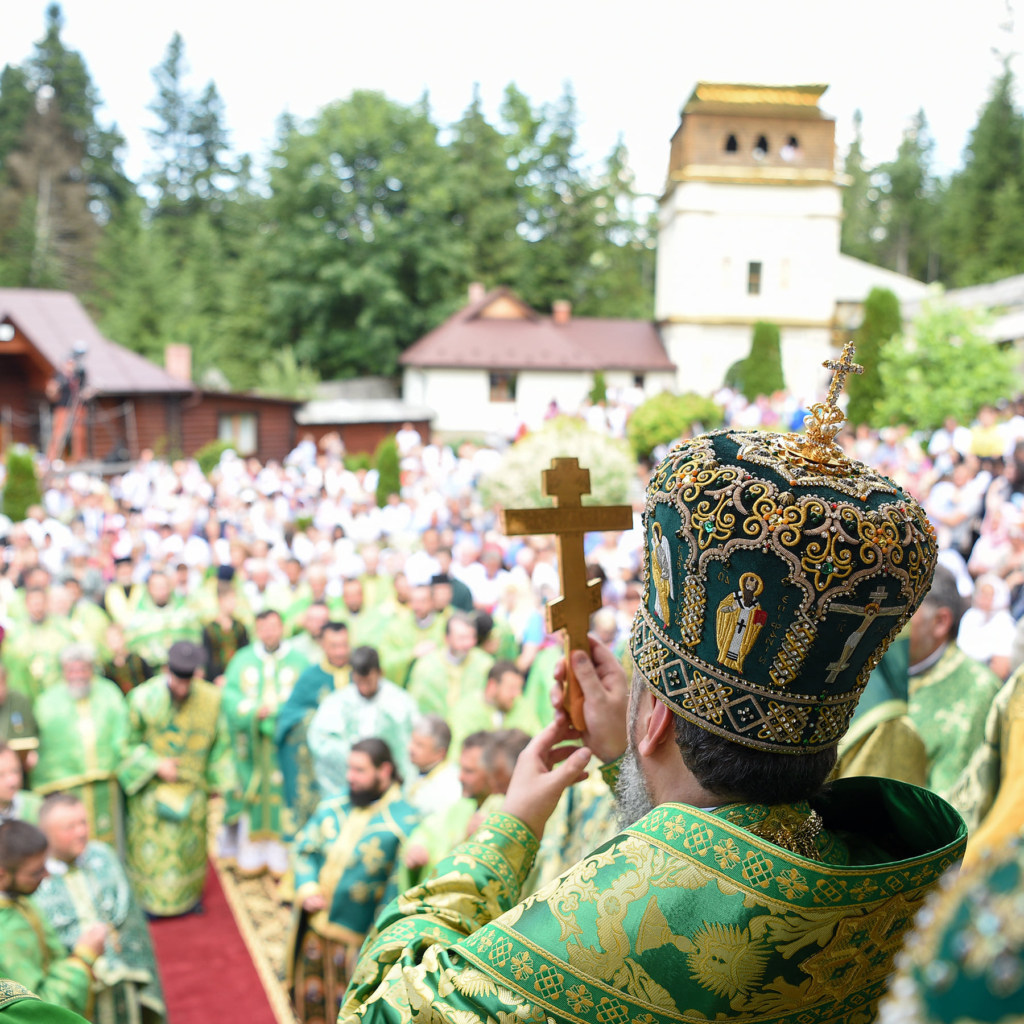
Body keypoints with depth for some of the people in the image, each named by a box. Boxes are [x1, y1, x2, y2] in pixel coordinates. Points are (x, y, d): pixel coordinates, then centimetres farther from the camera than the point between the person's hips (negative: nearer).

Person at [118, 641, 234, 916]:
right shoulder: (144, 697, -18)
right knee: (151, 844, 6)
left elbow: (220, 742, 1)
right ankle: (148, 899, 26)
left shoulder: (210, 698, -12)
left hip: (192, 786, 2)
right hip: (152, 786, -2)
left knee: (189, 842, 13)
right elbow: (131, 741, -7)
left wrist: (217, 779, 7)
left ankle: (187, 895, 33)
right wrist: (155, 765, -18)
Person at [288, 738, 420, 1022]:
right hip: (313, 927, 5)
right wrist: (306, 889, -6)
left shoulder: (404, 820, -15)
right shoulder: (332, 808, 4)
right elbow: (305, 849, 10)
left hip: (357, 937, -5)